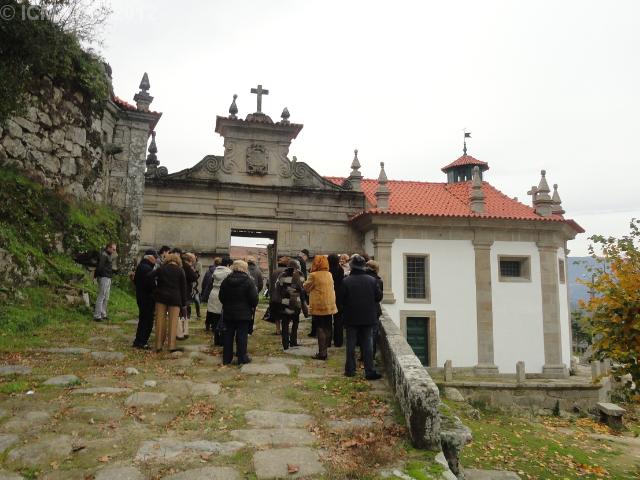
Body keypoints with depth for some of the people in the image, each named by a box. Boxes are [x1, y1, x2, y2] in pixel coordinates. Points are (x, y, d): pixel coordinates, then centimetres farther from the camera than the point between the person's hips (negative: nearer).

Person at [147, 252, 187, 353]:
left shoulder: (161, 269, 5)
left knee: (160, 321, 8)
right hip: (175, 299, -2)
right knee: (173, 322, 1)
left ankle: (158, 345, 11)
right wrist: (184, 304, 6)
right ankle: (171, 346, -3)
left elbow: (149, 276, -6)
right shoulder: (180, 271, 2)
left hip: (161, 297, 2)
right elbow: (183, 288, 2)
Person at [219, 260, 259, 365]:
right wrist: (253, 306, 5)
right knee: (242, 335, 3)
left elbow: (221, 297, 7)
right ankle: (242, 358, 8)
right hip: (244, 313, -4)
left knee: (228, 335, 11)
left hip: (228, 313, 4)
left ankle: (226, 358, 17)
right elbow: (254, 298, -12)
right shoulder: (248, 281, -12)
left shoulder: (226, 281, 1)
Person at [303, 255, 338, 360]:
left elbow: (306, 288, -3)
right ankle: (325, 350, 20)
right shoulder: (329, 275, 5)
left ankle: (322, 353, 2)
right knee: (327, 329, 12)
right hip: (330, 306, 6)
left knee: (320, 329, -1)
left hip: (318, 306, -6)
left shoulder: (313, 275, -13)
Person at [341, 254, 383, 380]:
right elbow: (379, 297, 0)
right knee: (367, 344, 7)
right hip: (368, 317, 1)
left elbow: (342, 300, -8)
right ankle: (369, 372, 7)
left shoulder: (346, 281, -12)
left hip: (351, 318, -1)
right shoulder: (372, 280, -7)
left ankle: (350, 370, 17)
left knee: (351, 344, 10)